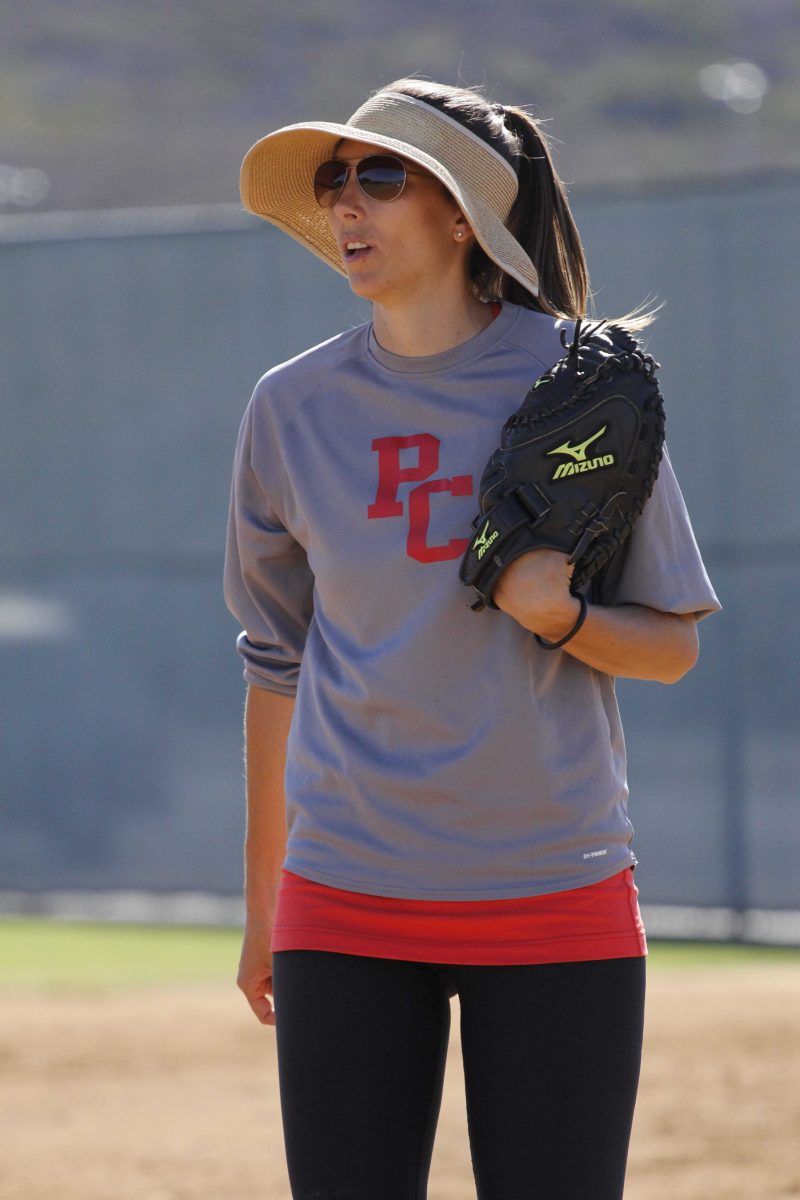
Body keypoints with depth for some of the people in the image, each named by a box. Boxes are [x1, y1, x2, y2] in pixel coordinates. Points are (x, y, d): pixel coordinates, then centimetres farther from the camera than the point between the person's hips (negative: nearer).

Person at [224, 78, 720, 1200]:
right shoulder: (296, 408, 6)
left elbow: (673, 645, 4)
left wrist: (556, 614, -17)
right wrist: (263, 909, 17)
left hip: (557, 896, -1)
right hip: (348, 905, 2)